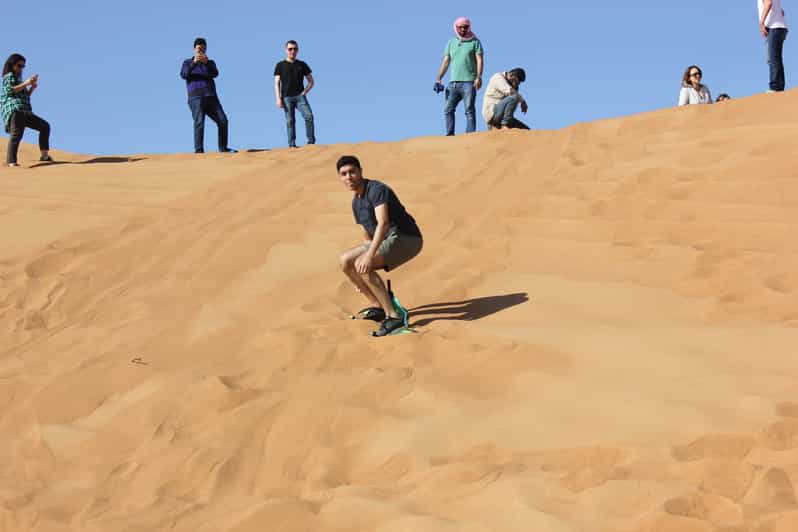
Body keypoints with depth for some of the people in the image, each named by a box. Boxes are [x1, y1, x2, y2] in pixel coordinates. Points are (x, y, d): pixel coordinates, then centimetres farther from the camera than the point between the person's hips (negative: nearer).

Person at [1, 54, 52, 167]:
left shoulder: (17, 78, 32)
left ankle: (44, 155, 6)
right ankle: (11, 161, -33)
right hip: (14, 109, -9)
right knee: (17, 134, -23)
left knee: (44, 126, 10)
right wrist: (25, 83, -12)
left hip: (24, 112, 9)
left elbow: (25, 97, 32)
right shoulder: (9, 76, 5)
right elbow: (9, 91, -13)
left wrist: (32, 88, 16)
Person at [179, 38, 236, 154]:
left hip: (211, 97, 3)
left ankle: (223, 148, 7)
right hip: (196, 97, -3)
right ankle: (199, 150, -27)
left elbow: (215, 74, -2)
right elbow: (184, 75, -6)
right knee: (199, 122, -19)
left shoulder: (210, 63, 20)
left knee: (223, 121, -4)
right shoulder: (187, 62, 16)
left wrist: (206, 62, -21)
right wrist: (194, 63, -22)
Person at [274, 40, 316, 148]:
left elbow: (311, 81, 16)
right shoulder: (280, 65, 9)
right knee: (290, 120, -5)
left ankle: (311, 141, -14)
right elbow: (277, 83, 5)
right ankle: (292, 144, -4)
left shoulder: (302, 65, 13)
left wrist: (304, 92, 1)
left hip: (300, 96, 1)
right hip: (287, 97, -1)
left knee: (309, 115, -18)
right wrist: (278, 99, -6)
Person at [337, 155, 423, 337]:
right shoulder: (356, 202, 13)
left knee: (361, 265, -26)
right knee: (345, 261, 5)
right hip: (386, 240, 10)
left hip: (407, 238, -10)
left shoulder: (376, 190, -16)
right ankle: (377, 307, 12)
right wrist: (361, 279, 24)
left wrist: (369, 256, -40)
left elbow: (383, 223, -30)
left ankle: (393, 316, -27)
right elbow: (368, 236, 23)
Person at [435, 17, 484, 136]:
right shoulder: (451, 43, 17)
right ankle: (450, 135, -1)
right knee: (448, 110, -3)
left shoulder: (475, 42, 6)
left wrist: (479, 77, -16)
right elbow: (446, 62, 15)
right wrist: (438, 79, 5)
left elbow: (479, 60, -2)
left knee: (469, 110, -8)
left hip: (469, 82, -4)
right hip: (453, 82, 4)